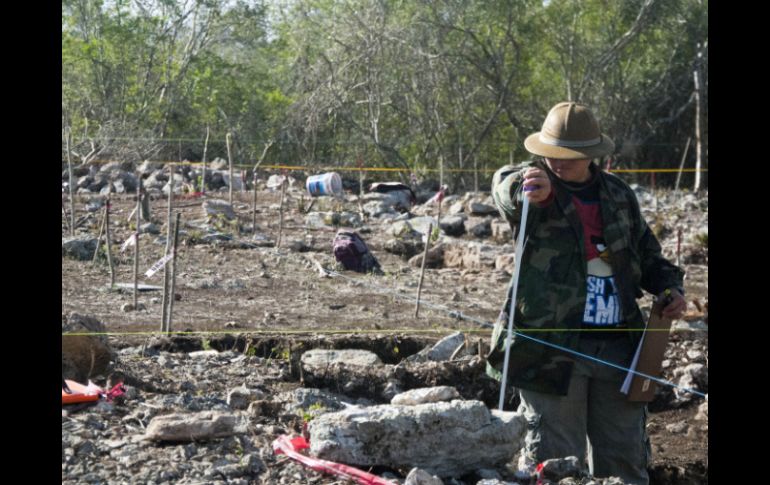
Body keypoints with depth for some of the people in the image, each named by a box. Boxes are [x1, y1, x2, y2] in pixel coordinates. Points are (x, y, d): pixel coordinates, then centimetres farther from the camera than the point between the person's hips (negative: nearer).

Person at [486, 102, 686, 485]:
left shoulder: (619, 195, 13)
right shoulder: (536, 180, -3)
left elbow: (648, 255, 25)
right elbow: (505, 185, -28)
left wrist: (669, 287, 5)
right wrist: (527, 189, -52)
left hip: (618, 348, 5)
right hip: (553, 349, -4)